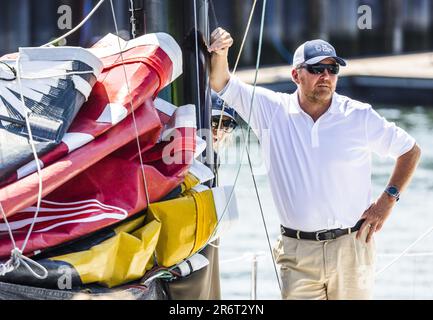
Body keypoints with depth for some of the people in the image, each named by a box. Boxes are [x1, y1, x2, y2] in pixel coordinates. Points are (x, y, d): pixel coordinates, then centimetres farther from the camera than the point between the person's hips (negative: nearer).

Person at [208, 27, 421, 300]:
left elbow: (411, 150, 11)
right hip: (296, 252, 0)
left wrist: (388, 199, 1)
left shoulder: (360, 117, 0)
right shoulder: (272, 110, 1)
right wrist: (220, 53, -23)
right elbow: (221, 84, -2)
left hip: (352, 247, 0)